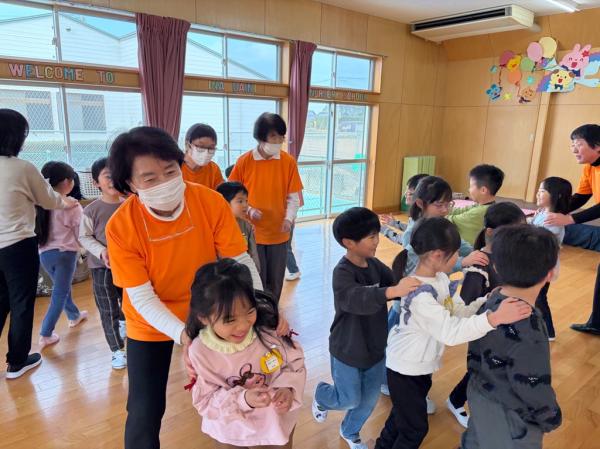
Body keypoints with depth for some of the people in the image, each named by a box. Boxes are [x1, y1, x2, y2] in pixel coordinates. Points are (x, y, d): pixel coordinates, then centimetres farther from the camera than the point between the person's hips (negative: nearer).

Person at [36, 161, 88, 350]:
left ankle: (74, 316, 43)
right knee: (59, 293, 5)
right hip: (65, 253, -6)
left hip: (44, 253, 6)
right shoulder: (71, 206, -15)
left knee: (62, 288, 24)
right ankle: (46, 335, 8)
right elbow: (80, 233, -8)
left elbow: (38, 228, 2)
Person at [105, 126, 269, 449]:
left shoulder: (211, 202, -22)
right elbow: (142, 297, -21)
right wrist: (183, 336, -35)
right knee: (145, 411, 6)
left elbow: (240, 261, -18)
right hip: (150, 325, -1)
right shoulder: (120, 227, -25)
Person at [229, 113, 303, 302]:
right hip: (252, 232, -2)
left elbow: (293, 197, 1)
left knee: (276, 281, 15)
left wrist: (289, 218, -13)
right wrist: (248, 210, -16)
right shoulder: (244, 161, -8)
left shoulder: (289, 162, -3)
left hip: (279, 233, 2)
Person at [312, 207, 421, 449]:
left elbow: (396, 283, -6)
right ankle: (320, 397, 45)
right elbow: (357, 298, -46)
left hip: (375, 346, 6)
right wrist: (392, 291, -60)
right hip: (348, 350, -6)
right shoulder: (342, 272, -28)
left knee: (370, 398, 19)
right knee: (350, 399, 12)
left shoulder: (374, 264, -5)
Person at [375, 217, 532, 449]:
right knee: (415, 427, 11)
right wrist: (495, 318, -50)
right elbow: (451, 331, -41)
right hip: (406, 368, -9)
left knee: (402, 413, 30)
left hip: (422, 364, 9)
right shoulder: (420, 294, -35)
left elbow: (459, 312, -2)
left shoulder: (439, 277, -6)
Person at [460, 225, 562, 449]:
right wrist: (551, 420, -5)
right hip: (509, 417, -7)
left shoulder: (493, 299, -11)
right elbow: (534, 390, -24)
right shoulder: (527, 333, -36)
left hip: (482, 394, 7)